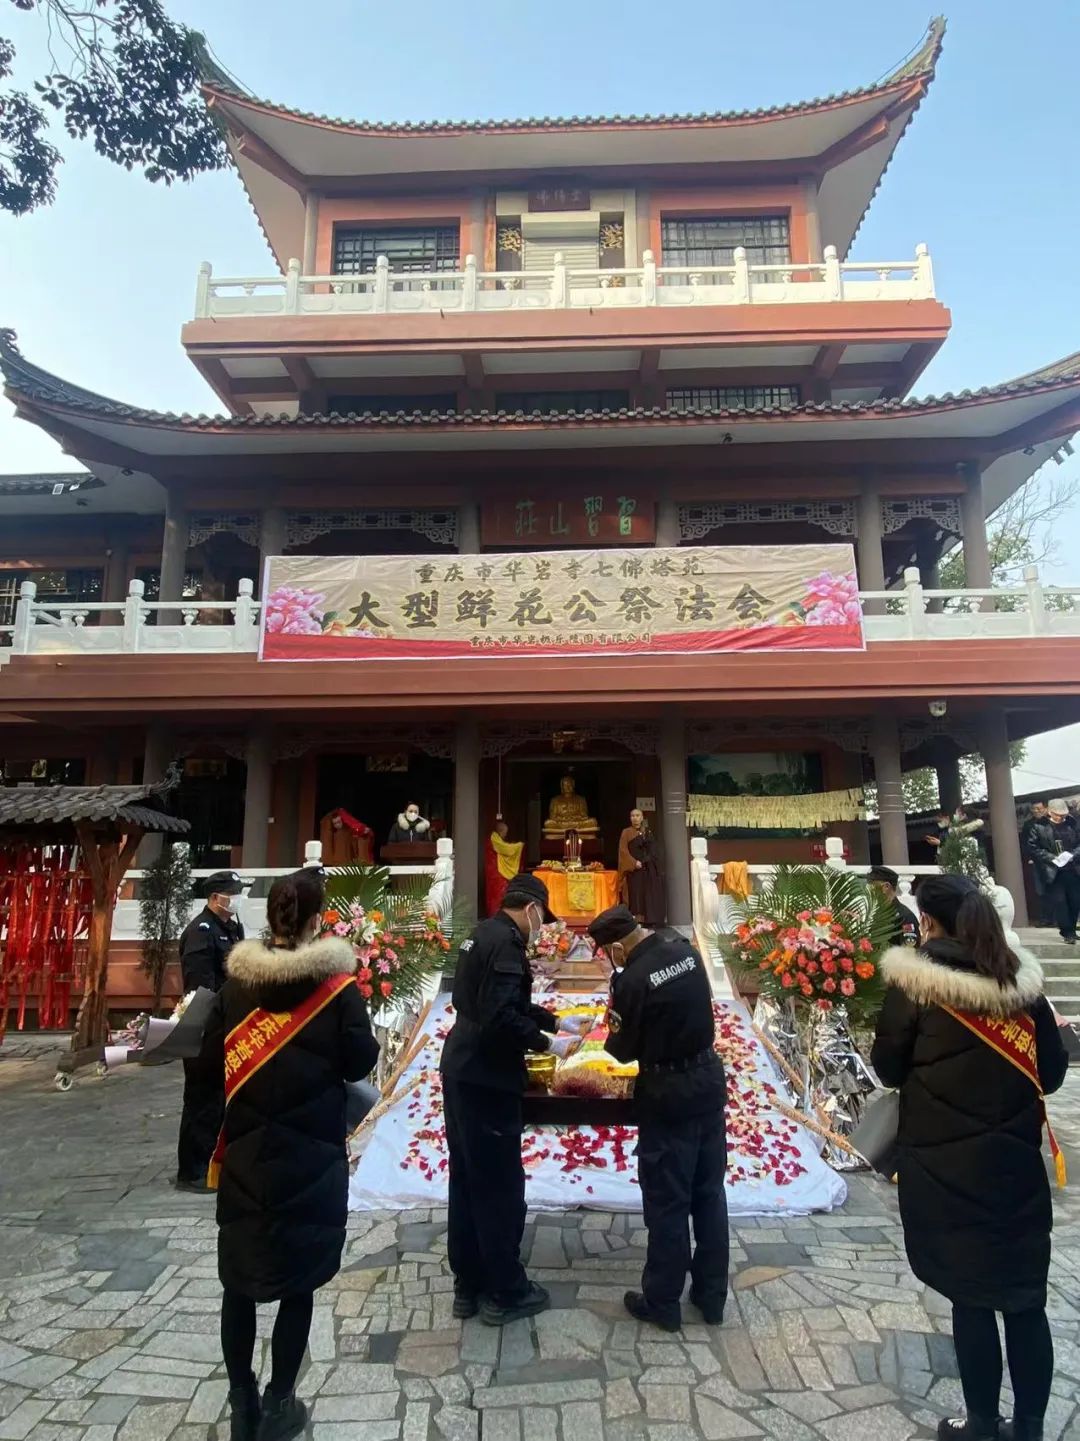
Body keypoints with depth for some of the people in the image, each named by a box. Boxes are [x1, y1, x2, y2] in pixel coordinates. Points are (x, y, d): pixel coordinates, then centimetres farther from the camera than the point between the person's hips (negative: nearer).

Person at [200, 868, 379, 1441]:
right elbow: (360, 1061, -9)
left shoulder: (236, 982, -5)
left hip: (245, 1149, 3)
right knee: (297, 1280, 13)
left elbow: (211, 1058, 4)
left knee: (239, 1275, 18)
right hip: (311, 1154, -3)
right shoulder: (336, 983, -15)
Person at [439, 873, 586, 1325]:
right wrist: (548, 1043, -16)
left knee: (467, 1180, 18)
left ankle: (468, 1287, 31)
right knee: (499, 1186, 6)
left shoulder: (483, 934, 11)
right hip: (485, 1079, -10)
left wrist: (556, 1021, 18)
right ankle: (504, 1293, 21)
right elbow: (502, 1016, -28)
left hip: (461, 1070, 10)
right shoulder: (506, 942, -19)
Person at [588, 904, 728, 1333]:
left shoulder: (632, 980, -23)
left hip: (667, 1092, -6)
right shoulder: (687, 951, -4)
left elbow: (622, 1050, -11)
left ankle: (662, 1302, 25)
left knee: (667, 1201, 10)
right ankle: (712, 1295, 32)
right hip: (709, 1078, 7)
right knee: (709, 1192, 18)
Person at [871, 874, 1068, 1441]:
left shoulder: (913, 982, -14)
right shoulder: (1022, 980, -2)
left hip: (945, 1170, -3)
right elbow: (1052, 1070, 7)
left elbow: (888, 1068, -5)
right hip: (1017, 1164, 4)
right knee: (1025, 1300, 17)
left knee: (970, 1299, 12)